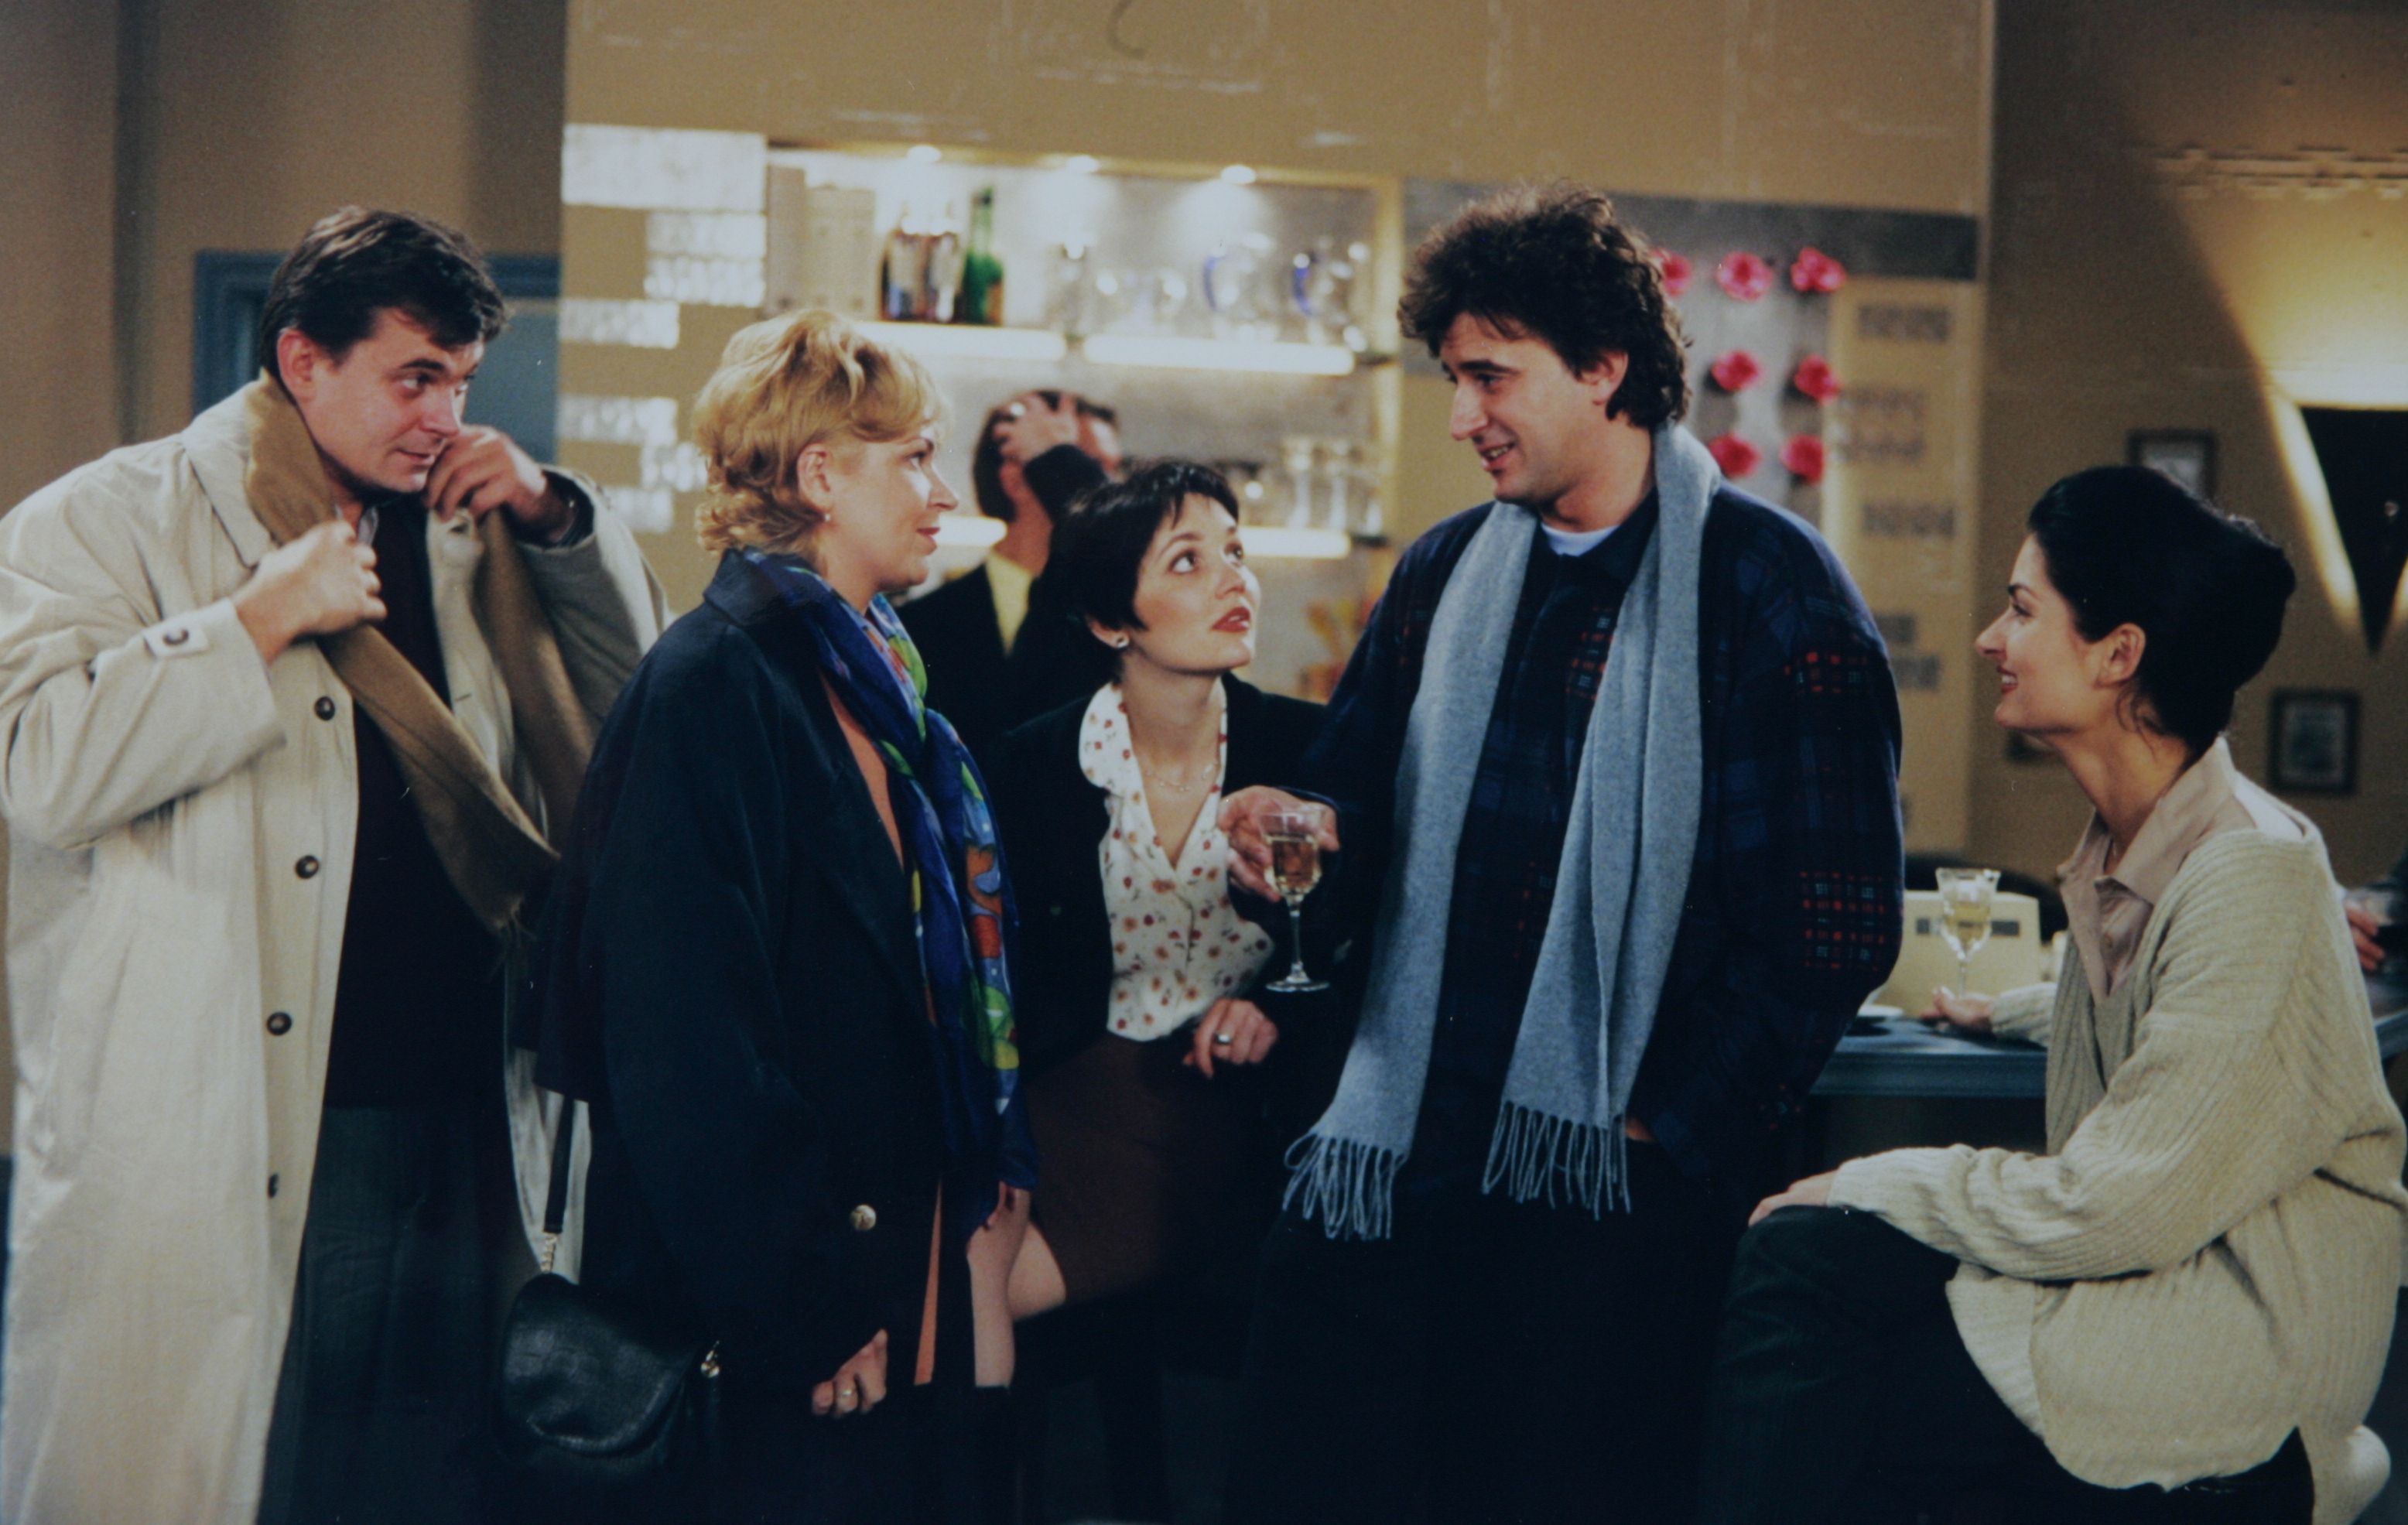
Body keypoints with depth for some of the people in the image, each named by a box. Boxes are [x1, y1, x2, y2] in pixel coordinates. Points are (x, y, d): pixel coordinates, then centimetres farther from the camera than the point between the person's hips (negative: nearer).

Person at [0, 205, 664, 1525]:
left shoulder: (462, 536, 17)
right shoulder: (115, 523, -1)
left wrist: (558, 521, 6)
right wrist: (266, 618, -15)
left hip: (461, 1134, 6)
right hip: (222, 1158, -6)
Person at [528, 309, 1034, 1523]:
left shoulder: (876, 682, 15)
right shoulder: (715, 684, -14)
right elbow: (684, 1040, -20)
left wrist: (991, 1194, 13)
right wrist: (801, 1306, -20)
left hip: (916, 1296, 9)